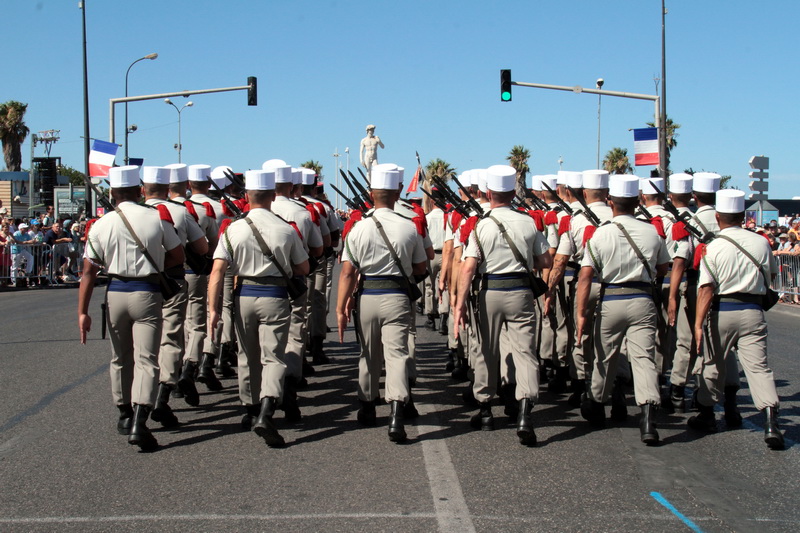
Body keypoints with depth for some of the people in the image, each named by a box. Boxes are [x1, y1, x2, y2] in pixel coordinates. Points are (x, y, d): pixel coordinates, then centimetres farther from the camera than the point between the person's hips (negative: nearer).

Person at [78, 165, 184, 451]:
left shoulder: (101, 225, -2)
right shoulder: (157, 218, -5)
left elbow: (89, 272, -3)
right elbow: (177, 257, 2)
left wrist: (83, 311, 0)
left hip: (115, 293, 2)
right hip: (147, 293, -2)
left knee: (120, 358, 18)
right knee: (146, 359, -4)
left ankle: (125, 415, 31)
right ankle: (138, 423, -18)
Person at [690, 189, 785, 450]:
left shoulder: (713, 248, -9)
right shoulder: (760, 242, 1)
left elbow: (707, 289, -15)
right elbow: (771, 274, 18)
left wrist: (698, 323, -16)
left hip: (722, 311, -2)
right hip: (753, 311, 2)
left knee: (714, 365, 14)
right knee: (758, 365, -1)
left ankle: (707, 414, 26)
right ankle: (771, 420, -15)